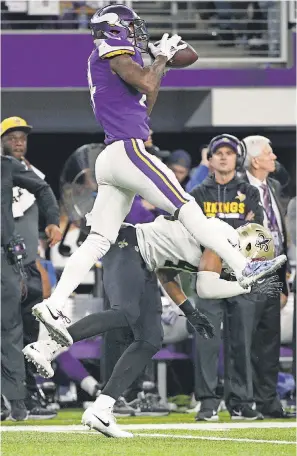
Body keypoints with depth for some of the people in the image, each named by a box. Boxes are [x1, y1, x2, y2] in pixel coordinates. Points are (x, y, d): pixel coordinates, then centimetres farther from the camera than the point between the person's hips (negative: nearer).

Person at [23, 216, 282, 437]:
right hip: (127, 249, -10)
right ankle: (48, 347, -33)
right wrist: (248, 287, -8)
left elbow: (165, 271, 23)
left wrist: (190, 311, 22)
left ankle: (100, 410, -2)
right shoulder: (226, 240, -10)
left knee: (150, 342, 2)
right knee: (126, 313, -33)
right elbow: (206, 288, -20)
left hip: (144, 266, 10)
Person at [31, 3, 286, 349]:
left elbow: (145, 105, 31)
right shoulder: (112, 50, -1)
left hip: (109, 162, 9)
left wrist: (161, 63, 27)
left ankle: (53, 305, -9)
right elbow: (145, 83, -16)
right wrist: (161, 58, 2)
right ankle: (243, 268, -9)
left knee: (99, 240, 1)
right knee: (184, 206, -7)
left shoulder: (107, 61, 27)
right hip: (127, 149, -9)